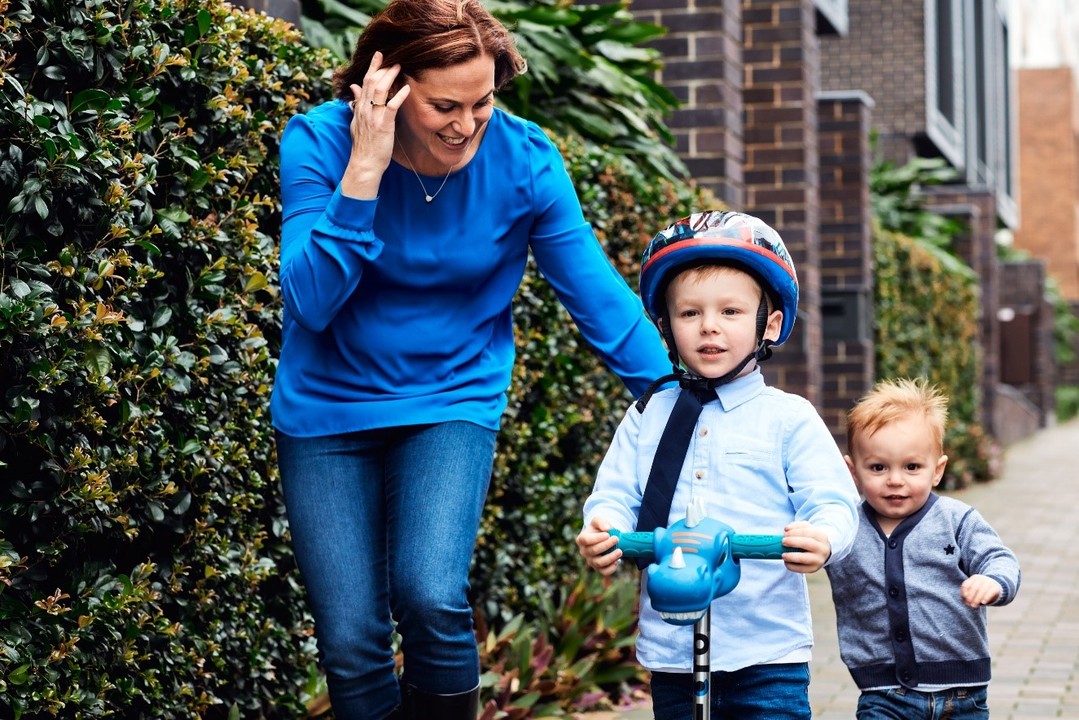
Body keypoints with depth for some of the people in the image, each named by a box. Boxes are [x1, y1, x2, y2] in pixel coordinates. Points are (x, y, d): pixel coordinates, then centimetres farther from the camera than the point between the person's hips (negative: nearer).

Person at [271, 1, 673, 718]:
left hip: (452, 401, 0)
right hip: (327, 408, 0)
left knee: (431, 597, -23)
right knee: (351, 642, -4)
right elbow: (311, 301, -23)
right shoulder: (319, 142, -15)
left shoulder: (524, 160, -12)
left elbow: (599, 296, -5)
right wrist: (363, 172, -31)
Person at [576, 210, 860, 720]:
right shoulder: (646, 419, 9)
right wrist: (601, 531, -20)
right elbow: (616, 496, 4)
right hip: (671, 653, 3)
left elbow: (832, 503, -7)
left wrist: (822, 539, -30)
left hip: (768, 650, -3)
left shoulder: (788, 419, -1)